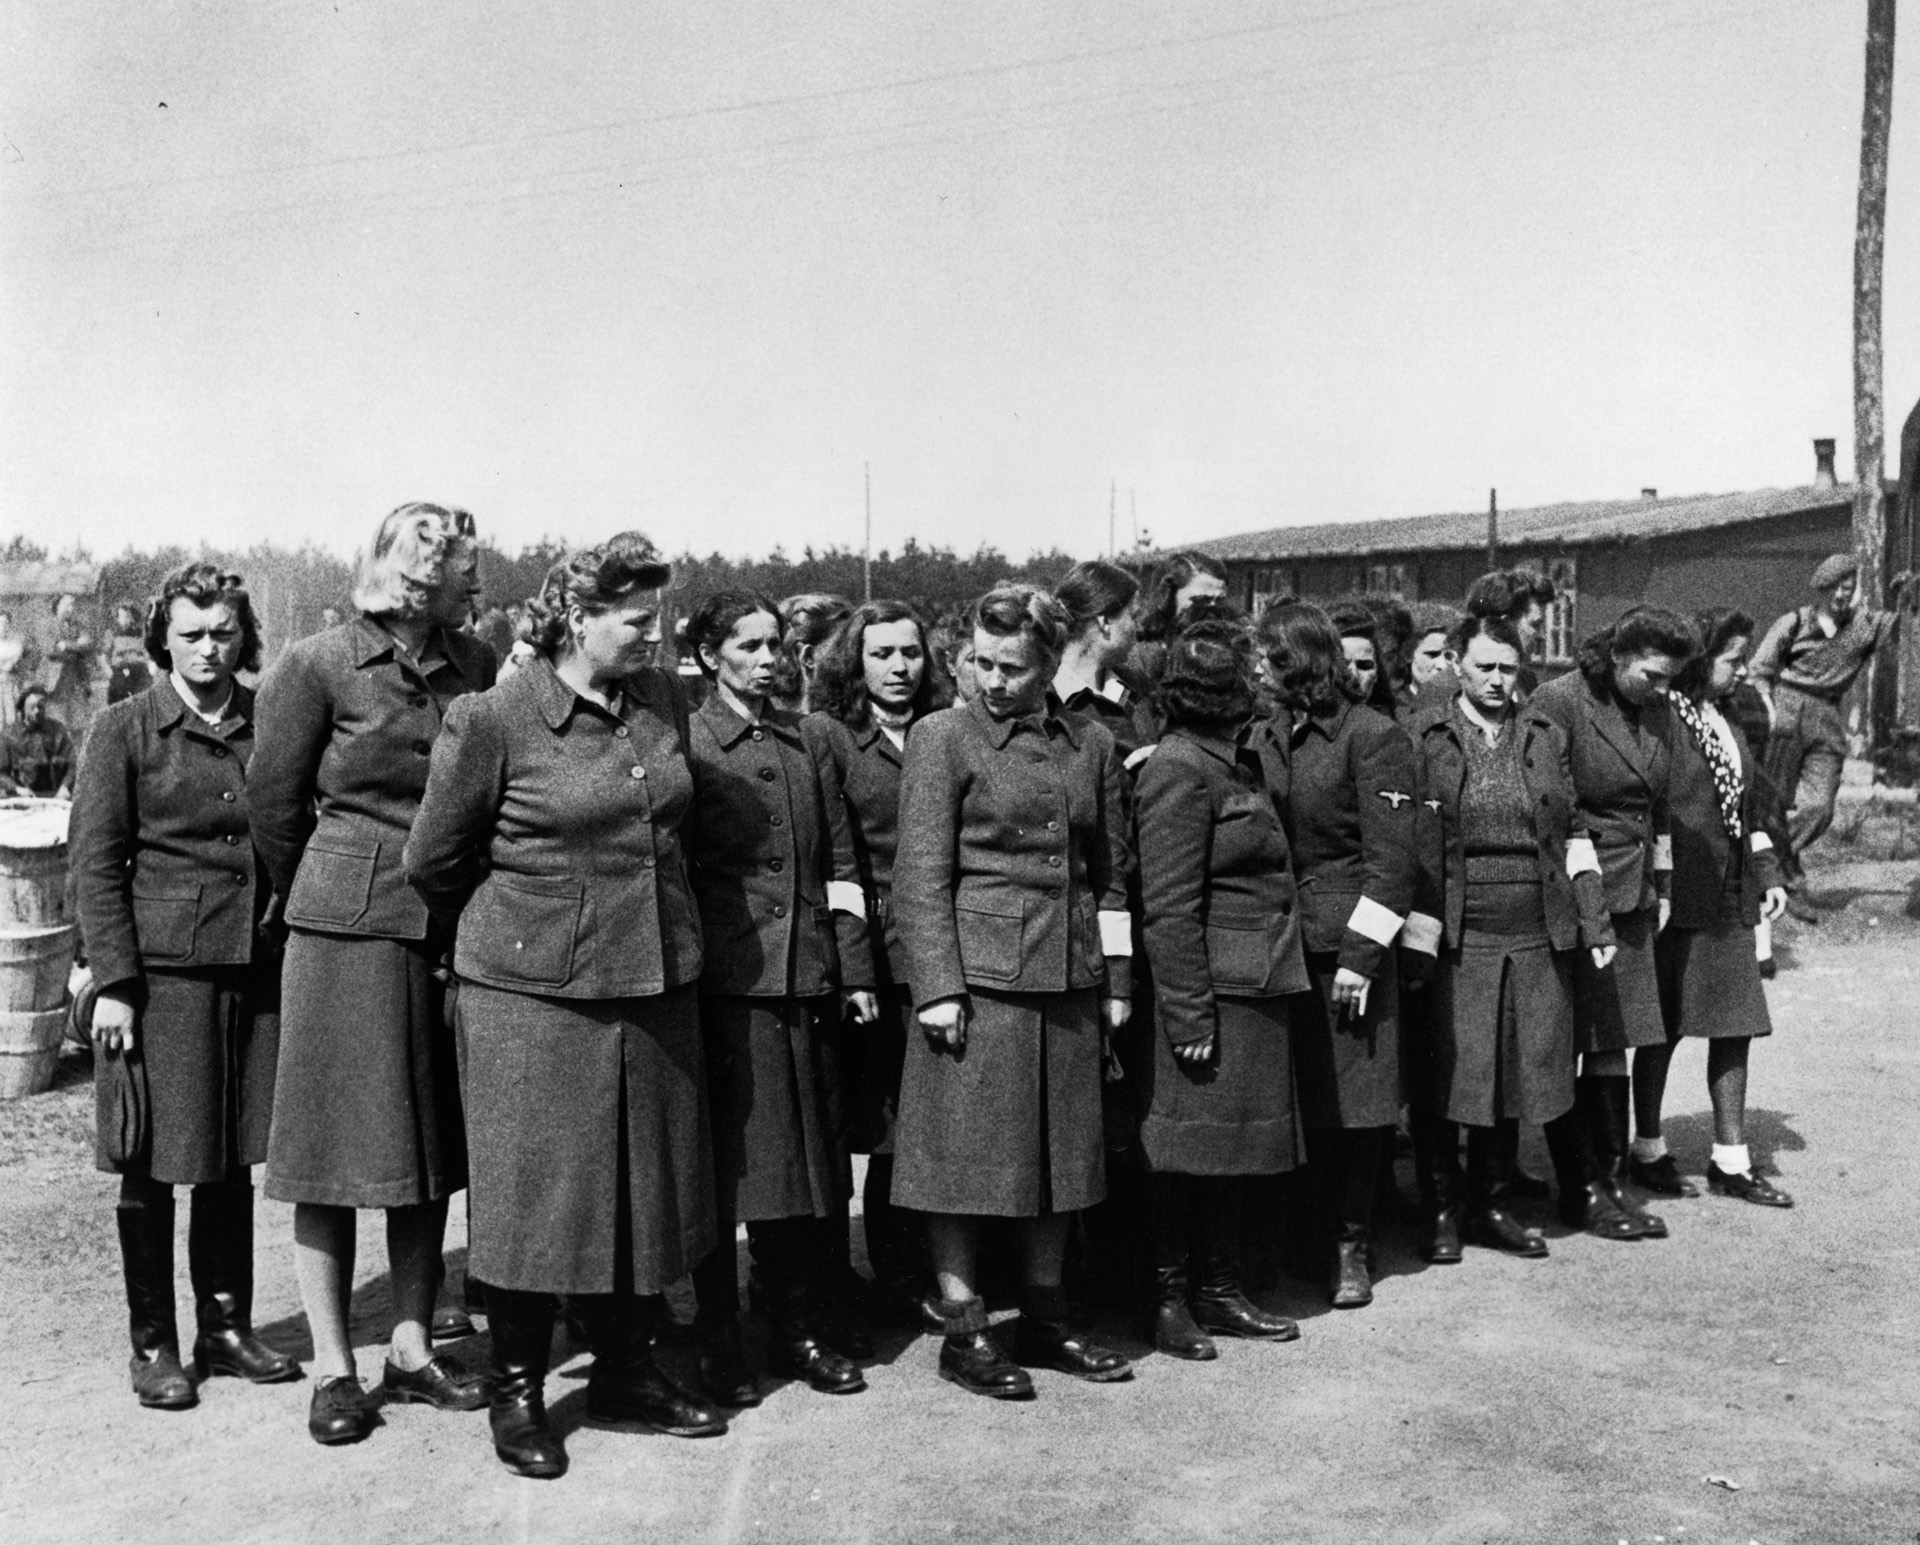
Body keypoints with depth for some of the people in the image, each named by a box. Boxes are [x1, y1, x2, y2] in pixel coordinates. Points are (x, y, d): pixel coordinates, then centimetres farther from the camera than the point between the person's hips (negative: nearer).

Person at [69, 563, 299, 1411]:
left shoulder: (268, 726, 8)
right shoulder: (124, 730, -1)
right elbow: (96, 865, -3)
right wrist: (113, 981, -9)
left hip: (256, 968, 4)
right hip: (162, 967, -3)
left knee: (234, 1157, 11)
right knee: (152, 1164, 4)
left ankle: (226, 1326, 25)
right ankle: (154, 1344, 17)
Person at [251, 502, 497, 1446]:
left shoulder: (476, 669, 5)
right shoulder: (316, 667, -5)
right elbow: (274, 807, 1)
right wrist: (319, 900, 11)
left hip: (452, 933, 4)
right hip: (347, 929, -4)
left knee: (431, 1148, 10)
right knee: (338, 1146, 2)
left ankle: (411, 1349, 22)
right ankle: (332, 1368, 13)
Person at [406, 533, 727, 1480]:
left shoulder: (664, 702, 5)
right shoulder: (492, 720, -13)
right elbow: (433, 860, -2)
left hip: (656, 982, 6)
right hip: (533, 988, -5)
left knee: (645, 1180, 13)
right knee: (534, 1188, 3)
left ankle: (625, 1369, 29)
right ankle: (516, 1392, 20)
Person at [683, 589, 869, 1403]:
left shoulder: (804, 740, 14)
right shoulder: (688, 744, -1)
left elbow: (838, 856, 15)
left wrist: (853, 964, 5)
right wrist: (685, 963, -11)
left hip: (807, 976, 5)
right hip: (728, 981, -5)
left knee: (810, 1160, 10)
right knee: (727, 1162, 0)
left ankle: (805, 1330, 22)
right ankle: (717, 1344, 11)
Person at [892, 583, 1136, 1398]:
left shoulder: (1092, 745, 10)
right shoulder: (942, 737, -2)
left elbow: (1113, 873, 15)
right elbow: (922, 873, -6)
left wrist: (1117, 982, 11)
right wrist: (938, 988, -12)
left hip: (1069, 980, 5)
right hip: (978, 974, -4)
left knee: (1059, 1151, 11)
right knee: (963, 1151, 0)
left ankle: (1045, 1319, 25)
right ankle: (963, 1331, 12)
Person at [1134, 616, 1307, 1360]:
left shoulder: (1237, 763, 16)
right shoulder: (1180, 772, -14)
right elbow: (1169, 908, -18)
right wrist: (1190, 1015, -20)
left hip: (1254, 990, 9)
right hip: (1211, 991, -9)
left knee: (1231, 1147, 15)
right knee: (1188, 1148, 0)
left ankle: (1218, 1289, 25)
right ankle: (1168, 1298, 12)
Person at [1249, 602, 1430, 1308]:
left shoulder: (1371, 736, -7)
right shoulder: (1262, 738, 10)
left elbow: (1392, 856, -9)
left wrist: (1361, 954, -13)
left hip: (1345, 945, -4)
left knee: (1351, 1104, 2)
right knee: (1294, 1101, 6)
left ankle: (1351, 1248, 14)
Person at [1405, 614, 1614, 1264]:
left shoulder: (1547, 736, 11)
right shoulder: (1421, 736, -1)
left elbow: (1571, 836, 13)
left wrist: (1596, 921, 8)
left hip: (1537, 935, 4)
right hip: (1454, 935, -3)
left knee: (1519, 1071, 9)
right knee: (1447, 1075, 0)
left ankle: (1488, 1205, 23)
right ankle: (1441, 1210, 14)